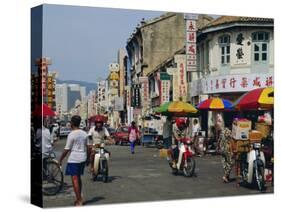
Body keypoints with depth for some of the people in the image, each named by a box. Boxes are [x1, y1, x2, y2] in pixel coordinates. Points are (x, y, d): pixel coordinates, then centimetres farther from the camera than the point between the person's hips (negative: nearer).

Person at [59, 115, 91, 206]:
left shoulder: (71, 135, -12)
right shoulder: (84, 133, 7)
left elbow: (67, 149, -12)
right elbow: (89, 147, 9)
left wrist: (60, 160, -3)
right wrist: (87, 157, 21)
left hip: (73, 159, -7)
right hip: (82, 158, 7)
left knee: (75, 179, -2)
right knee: (78, 178, 18)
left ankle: (79, 201, -3)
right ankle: (79, 199, 26)